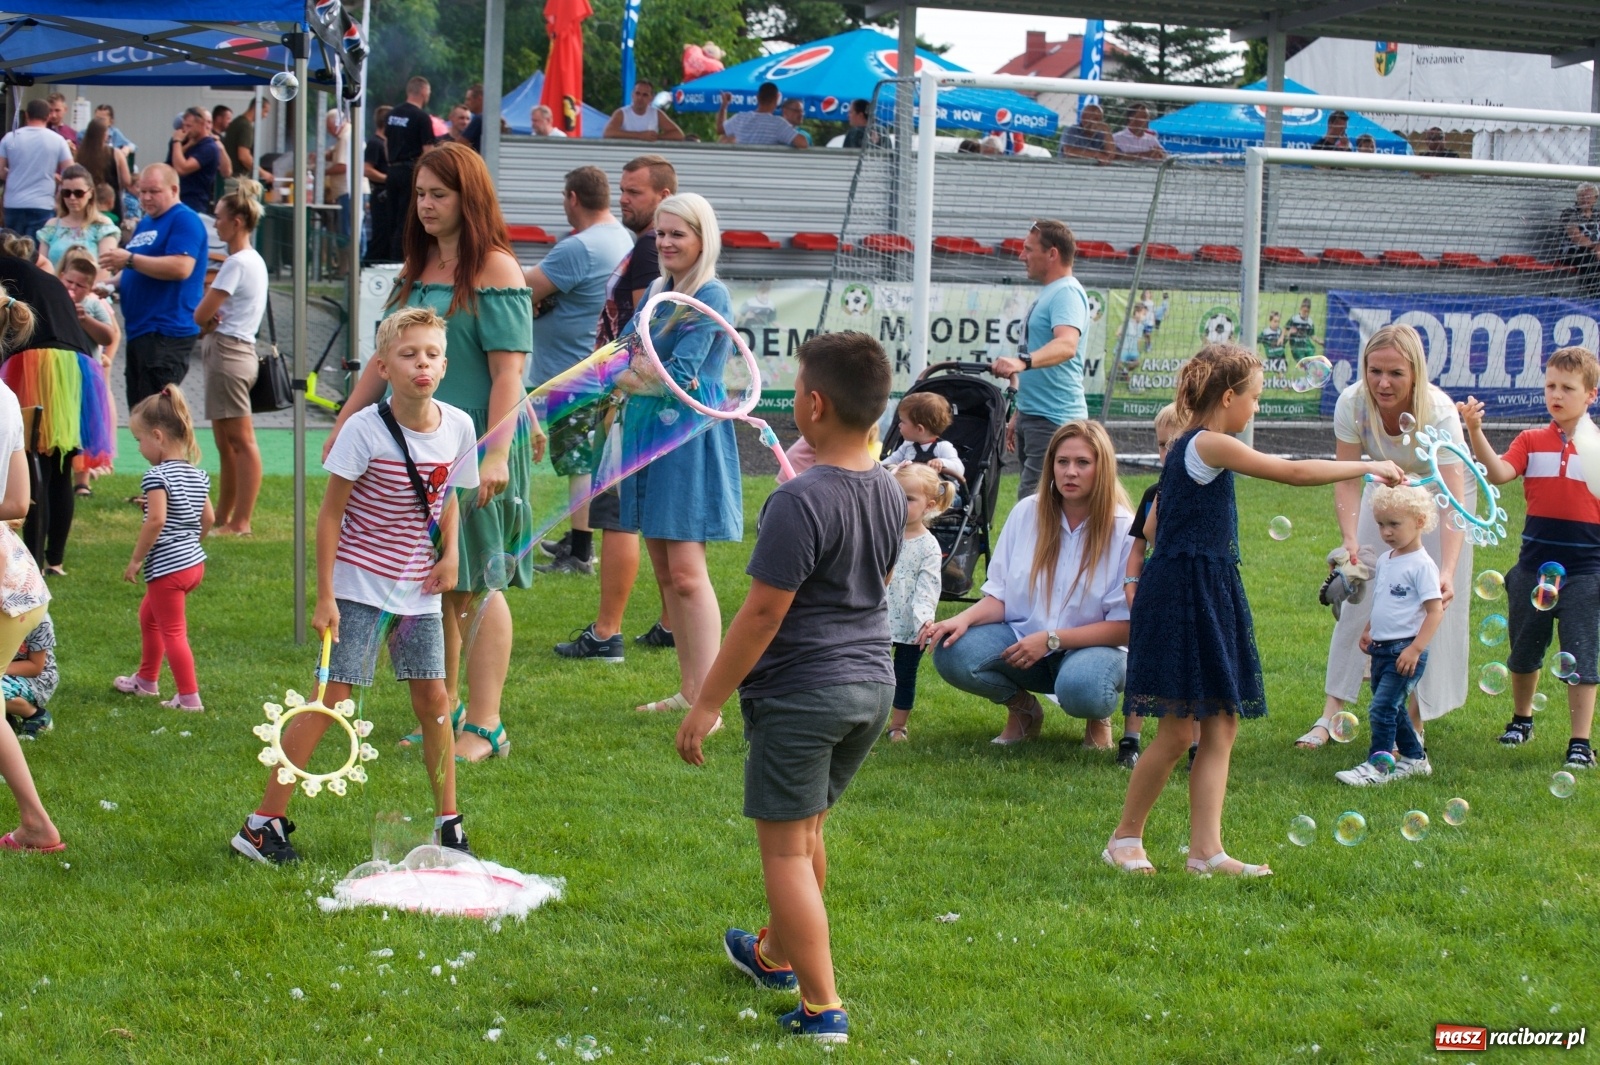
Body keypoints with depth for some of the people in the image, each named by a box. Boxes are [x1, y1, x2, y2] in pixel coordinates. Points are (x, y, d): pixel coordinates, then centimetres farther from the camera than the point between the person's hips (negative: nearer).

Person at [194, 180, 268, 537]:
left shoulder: (237, 263, -14)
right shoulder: (255, 260, 16)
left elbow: (201, 314, -15)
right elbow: (207, 315, 16)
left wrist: (208, 321, 5)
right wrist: (212, 323, -5)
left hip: (227, 351, -10)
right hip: (238, 349, 10)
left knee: (240, 441, -10)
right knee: (226, 443, 14)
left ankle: (240, 522, -10)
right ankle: (223, 517, 19)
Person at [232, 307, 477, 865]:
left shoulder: (457, 427, -2)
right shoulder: (366, 430, -17)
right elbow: (330, 512, -12)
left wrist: (450, 555, 0)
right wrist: (324, 595, -14)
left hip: (418, 588, 5)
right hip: (359, 586, -5)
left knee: (433, 698, 6)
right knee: (331, 697, -7)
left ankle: (448, 822, 20)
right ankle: (263, 823, -1)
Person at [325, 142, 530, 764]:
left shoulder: (495, 270, -10)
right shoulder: (418, 267, 15)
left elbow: (508, 372, -16)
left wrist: (495, 454, -22)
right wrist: (344, 424, 19)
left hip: (474, 446, -7)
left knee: (474, 585, -4)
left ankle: (484, 728, 1)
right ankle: (445, 712, 21)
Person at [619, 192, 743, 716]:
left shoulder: (711, 295, -10)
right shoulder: (657, 290, 14)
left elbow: (681, 372, -16)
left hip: (690, 434, -8)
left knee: (686, 571, -12)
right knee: (664, 571, 10)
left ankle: (707, 703, -12)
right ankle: (688, 692, 17)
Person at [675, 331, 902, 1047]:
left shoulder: (799, 502, -21)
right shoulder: (889, 492, 2)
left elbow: (762, 615, -19)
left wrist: (707, 703, -13)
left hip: (801, 692, -8)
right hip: (873, 684, 8)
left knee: (785, 849, 1)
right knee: (806, 830, 25)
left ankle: (823, 1009, -1)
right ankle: (774, 954, 44)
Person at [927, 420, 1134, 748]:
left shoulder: (1124, 531, -11)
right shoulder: (1028, 512, -2)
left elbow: (1124, 626, -12)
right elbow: (999, 596, 2)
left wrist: (1051, 639, -21)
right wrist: (964, 619, -19)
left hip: (1091, 647, -3)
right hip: (1023, 636, 3)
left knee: (1080, 689, -39)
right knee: (951, 653, -25)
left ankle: (1099, 717, 2)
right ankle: (1023, 709, 6)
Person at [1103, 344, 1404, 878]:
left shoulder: (1191, 446, 15)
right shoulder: (1210, 446, -13)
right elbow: (1293, 472, -12)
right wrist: (1369, 467, -3)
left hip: (1209, 597, 10)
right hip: (1182, 597, -10)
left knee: (1221, 725, 6)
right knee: (1178, 730, -5)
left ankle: (1206, 849, 5)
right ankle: (1125, 838, 8)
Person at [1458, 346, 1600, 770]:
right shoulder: (1532, 441, 2)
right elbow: (1499, 473, -15)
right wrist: (1476, 432, -29)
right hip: (1534, 563, 3)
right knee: (1525, 649, 18)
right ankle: (1521, 719, 39)